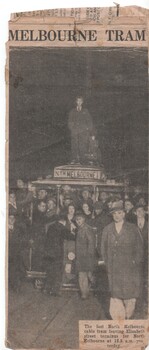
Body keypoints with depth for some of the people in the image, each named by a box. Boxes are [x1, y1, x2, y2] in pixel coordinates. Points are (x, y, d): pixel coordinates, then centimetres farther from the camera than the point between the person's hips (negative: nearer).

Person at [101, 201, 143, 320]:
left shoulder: (132, 228, 2)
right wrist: (108, 264, 5)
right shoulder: (107, 230, 7)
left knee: (130, 296, 1)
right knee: (116, 295, -3)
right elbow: (104, 248, 12)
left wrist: (135, 263, -4)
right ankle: (119, 319, 6)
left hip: (130, 269, -1)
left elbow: (139, 248, 4)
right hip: (114, 269, 1)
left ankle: (128, 317, 19)